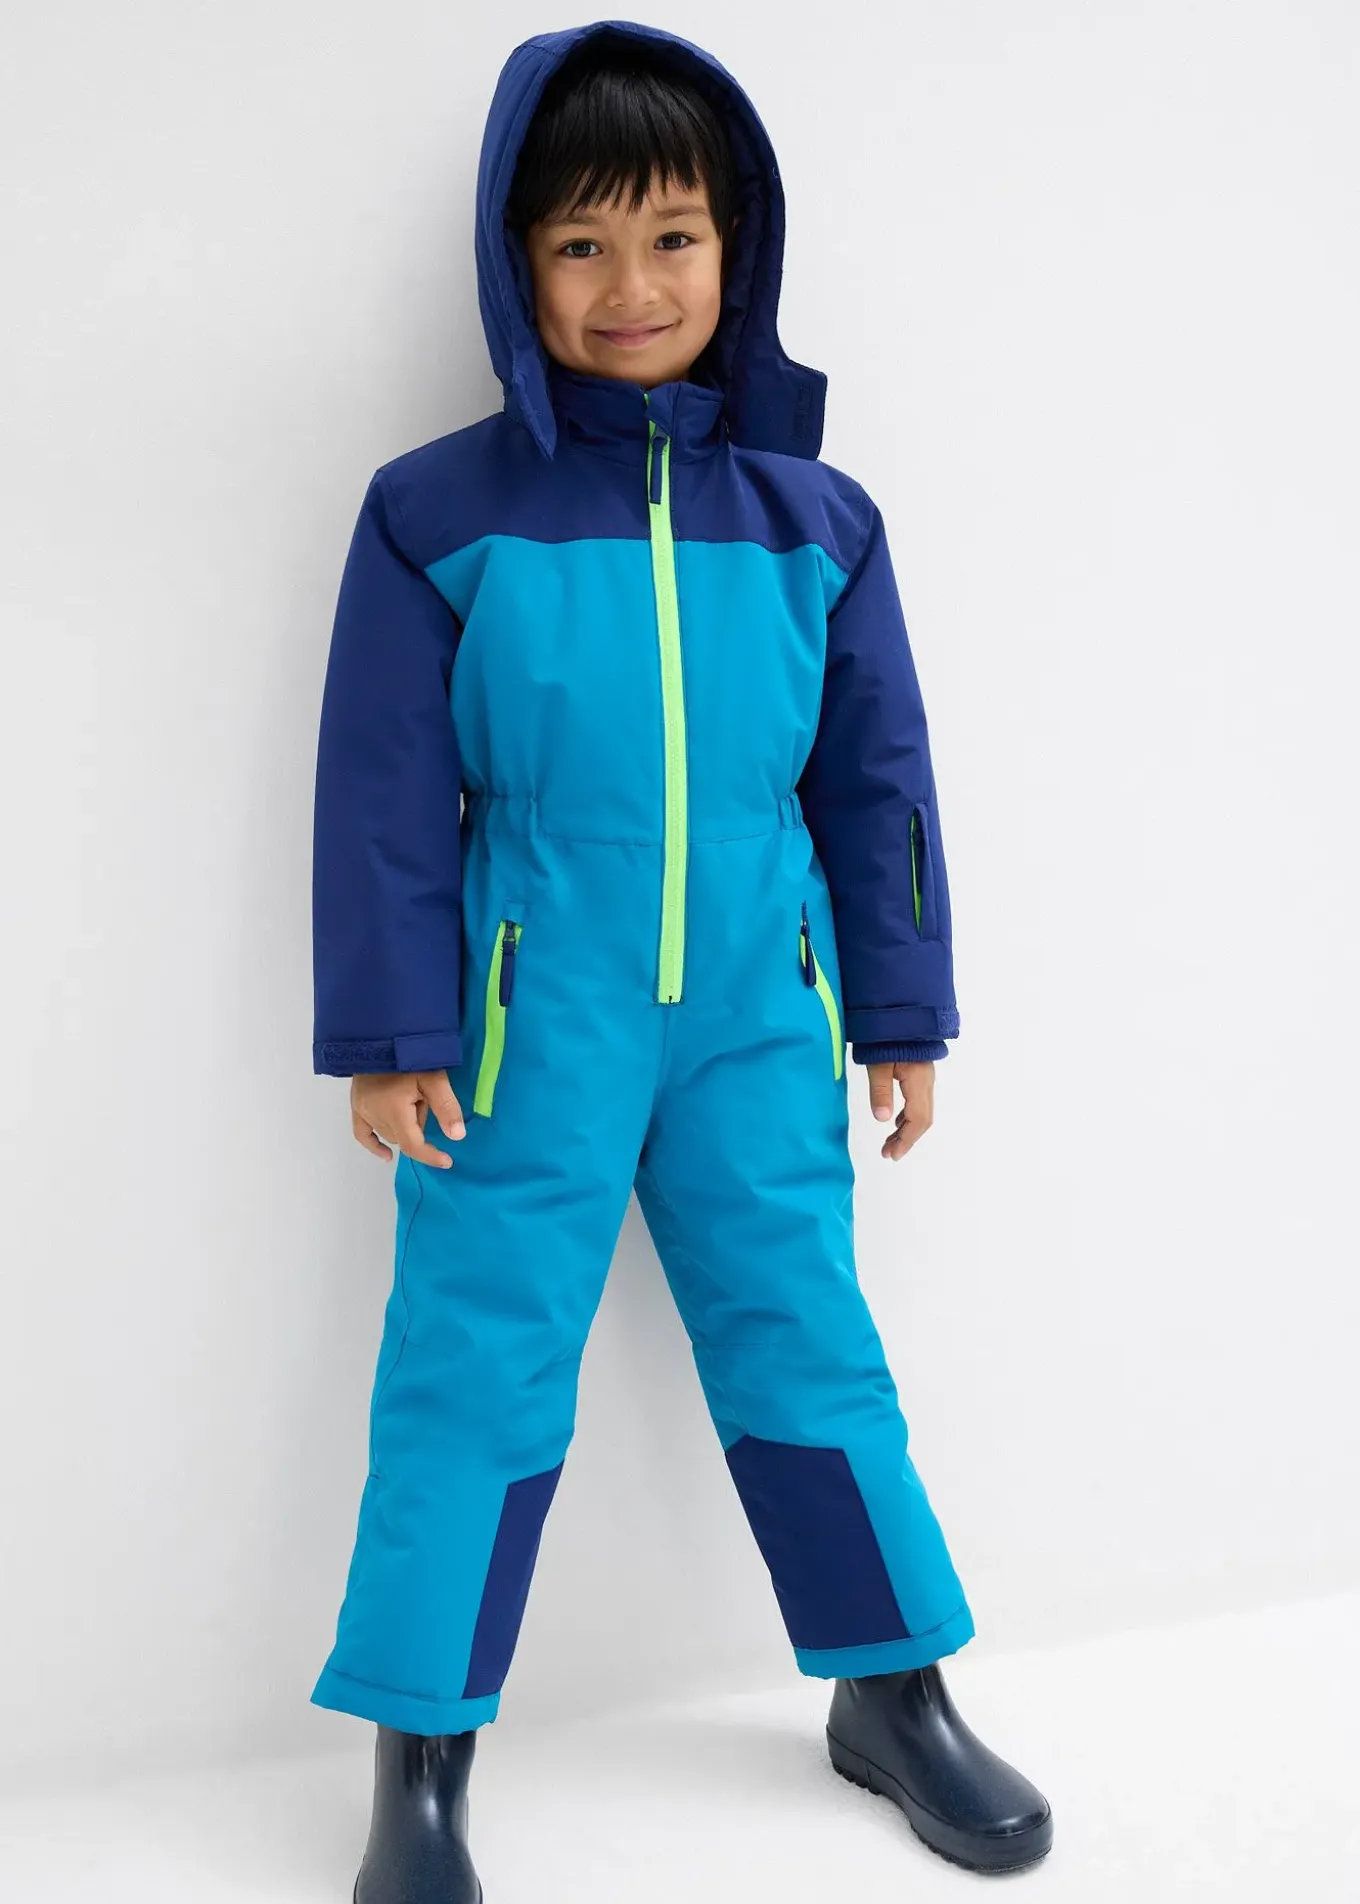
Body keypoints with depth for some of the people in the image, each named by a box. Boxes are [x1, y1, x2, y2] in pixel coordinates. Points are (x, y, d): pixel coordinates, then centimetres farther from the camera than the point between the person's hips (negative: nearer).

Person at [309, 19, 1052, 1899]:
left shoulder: (813, 517, 5)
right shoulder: (438, 512, -3)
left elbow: (877, 781, 9)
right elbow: (384, 793, -2)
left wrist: (903, 1014, 10)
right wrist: (389, 1032, -4)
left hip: (759, 1020, 3)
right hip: (527, 1031, -2)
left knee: (807, 1346, 13)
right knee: (478, 1370, 4)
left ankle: (894, 1690, 32)